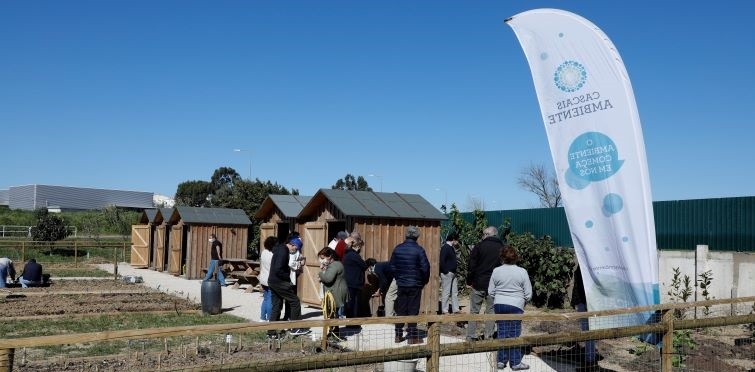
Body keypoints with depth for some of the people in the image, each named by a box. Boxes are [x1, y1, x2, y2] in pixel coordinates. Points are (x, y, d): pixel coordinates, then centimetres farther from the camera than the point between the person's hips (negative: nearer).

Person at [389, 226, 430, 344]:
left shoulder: (397, 249, 1)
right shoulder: (419, 250, -13)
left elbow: (392, 266, 6)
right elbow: (425, 267, -13)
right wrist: (424, 280, 3)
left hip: (401, 284, 4)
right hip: (415, 285, -4)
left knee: (400, 310, 11)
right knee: (413, 310, 3)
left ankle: (398, 335, 16)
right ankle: (412, 336, 6)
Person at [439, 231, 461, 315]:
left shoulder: (451, 248, 15)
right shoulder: (445, 248, -15)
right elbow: (442, 261, -21)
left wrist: (456, 264, 8)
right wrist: (446, 272, -19)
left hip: (453, 274, 10)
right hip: (447, 274, -10)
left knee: (455, 292, 12)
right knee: (446, 293, -3)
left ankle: (455, 310, 19)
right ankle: (444, 311, 3)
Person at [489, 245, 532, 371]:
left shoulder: (496, 271, -2)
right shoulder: (522, 272, -7)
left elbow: (490, 291, 3)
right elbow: (528, 294, -3)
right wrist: (522, 301, 15)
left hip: (499, 305, 2)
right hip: (516, 306, -2)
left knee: (502, 332, 11)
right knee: (514, 333, 4)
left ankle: (501, 361, 15)